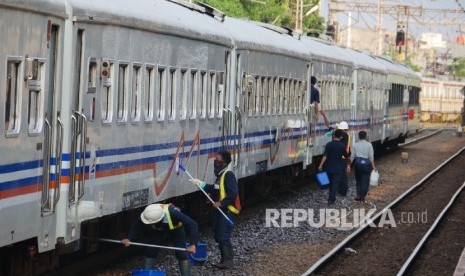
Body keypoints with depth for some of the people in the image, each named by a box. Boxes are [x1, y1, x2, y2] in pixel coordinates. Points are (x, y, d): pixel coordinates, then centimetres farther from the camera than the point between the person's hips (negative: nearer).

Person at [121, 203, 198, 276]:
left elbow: (192, 225, -44)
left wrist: (193, 244, -53)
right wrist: (129, 238, -36)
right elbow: (136, 225, -20)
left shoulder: (173, 213, -46)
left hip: (176, 231, -2)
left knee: (182, 255, -11)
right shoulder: (149, 214, -37)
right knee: (150, 251, -11)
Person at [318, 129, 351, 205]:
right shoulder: (342, 146, -9)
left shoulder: (328, 144, -6)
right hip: (338, 168, -3)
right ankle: (331, 199, -5)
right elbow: (346, 156, 5)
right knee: (335, 184, 1)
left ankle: (331, 197, 31)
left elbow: (325, 156, -13)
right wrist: (348, 164, 21)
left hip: (329, 167, 3)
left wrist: (321, 165, -10)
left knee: (331, 183, 19)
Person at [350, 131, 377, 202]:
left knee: (358, 180, 16)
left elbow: (352, 156, 2)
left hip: (358, 163, 2)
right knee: (365, 181, 7)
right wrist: (373, 166, -1)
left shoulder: (355, 145, 1)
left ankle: (358, 196, 15)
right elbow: (371, 156, -6)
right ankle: (362, 197, 9)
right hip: (366, 163, -2)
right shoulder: (369, 144, -4)